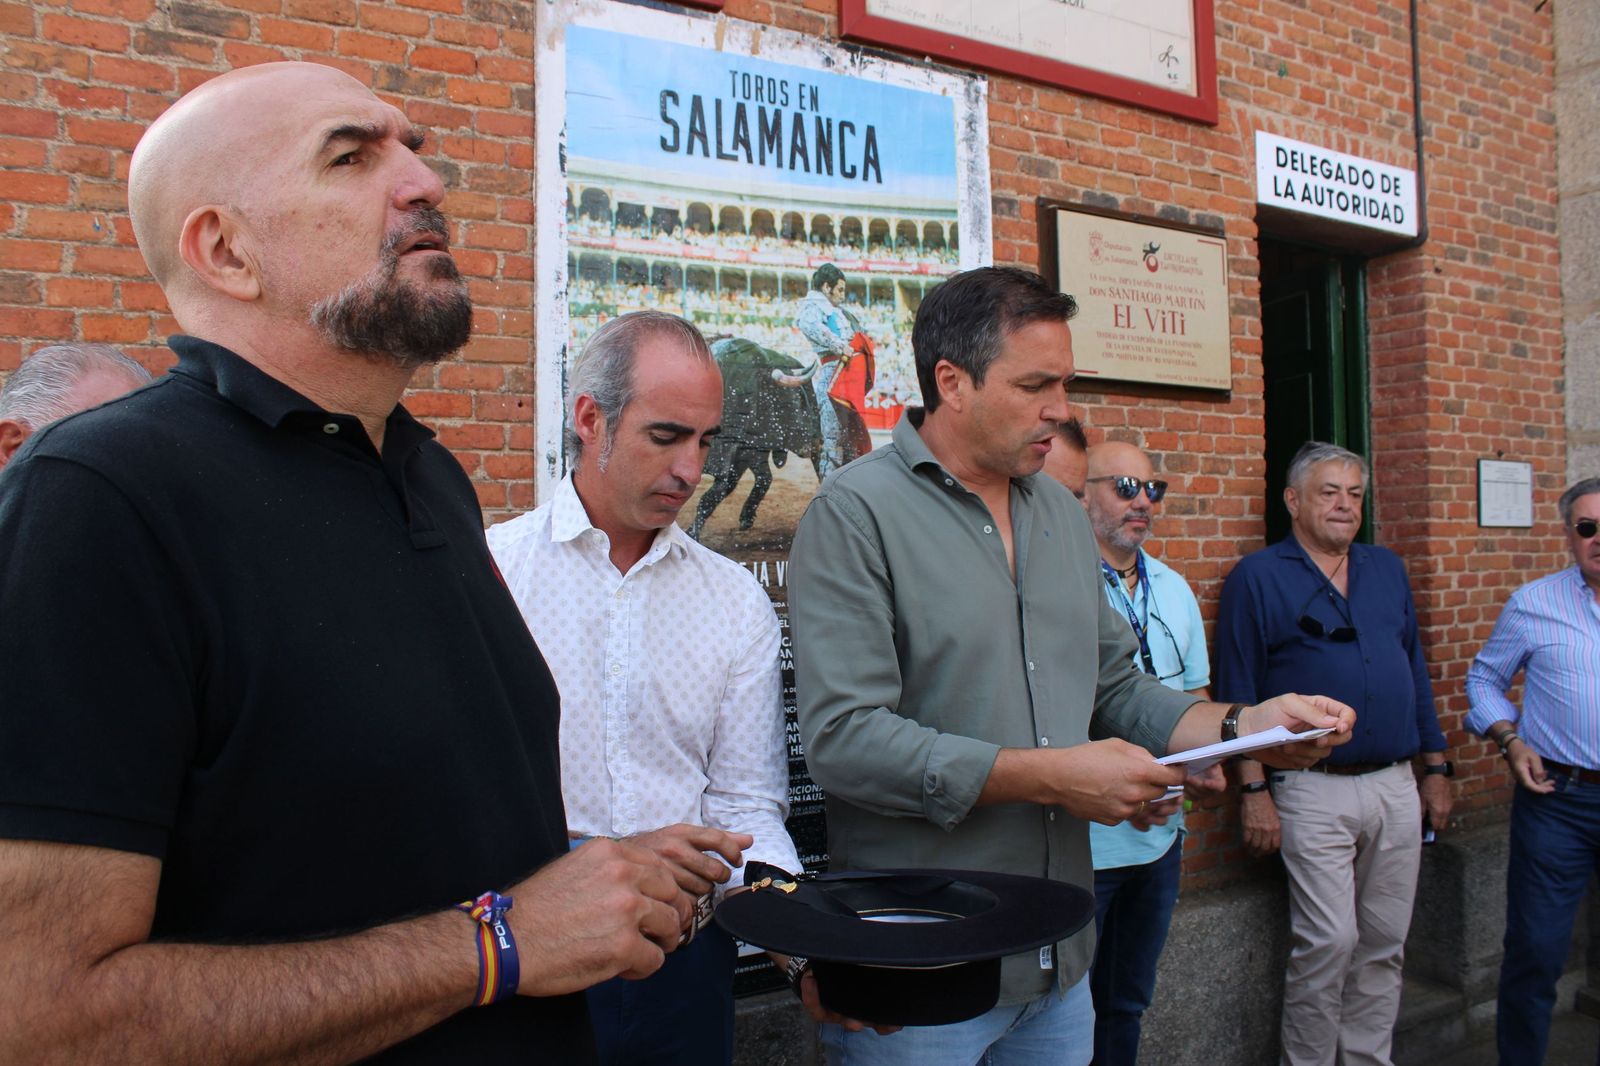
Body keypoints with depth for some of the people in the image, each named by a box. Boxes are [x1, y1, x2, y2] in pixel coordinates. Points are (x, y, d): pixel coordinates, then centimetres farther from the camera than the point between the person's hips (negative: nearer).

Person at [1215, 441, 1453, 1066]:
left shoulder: (1387, 569, 14)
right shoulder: (1258, 578, -3)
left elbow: (1416, 670, 18)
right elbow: (1238, 692, -6)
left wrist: (1436, 768, 14)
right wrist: (1254, 790, -11)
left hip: (1396, 785, 6)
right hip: (1313, 791, -5)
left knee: (1385, 942, 12)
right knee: (1328, 942, -5)